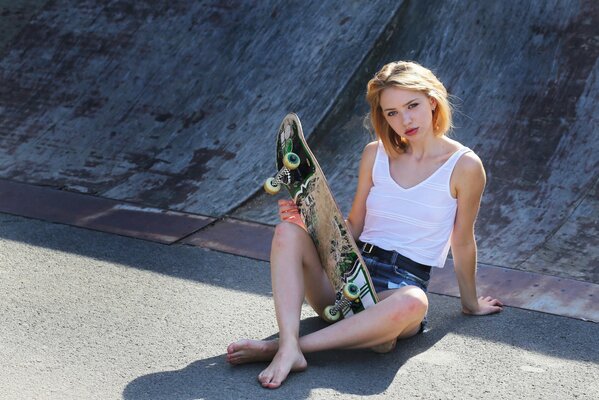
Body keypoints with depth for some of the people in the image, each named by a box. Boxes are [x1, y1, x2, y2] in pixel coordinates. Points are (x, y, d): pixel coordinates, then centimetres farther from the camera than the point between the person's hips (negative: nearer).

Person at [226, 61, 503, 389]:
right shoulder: (376, 154, 8)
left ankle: (277, 346, -39)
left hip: (403, 283, -4)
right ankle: (289, 350, -40)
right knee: (289, 230, -23)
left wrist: (471, 303, 15)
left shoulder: (464, 165, -4)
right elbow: (353, 227, 11)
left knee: (412, 303, -41)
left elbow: (462, 243, 6)